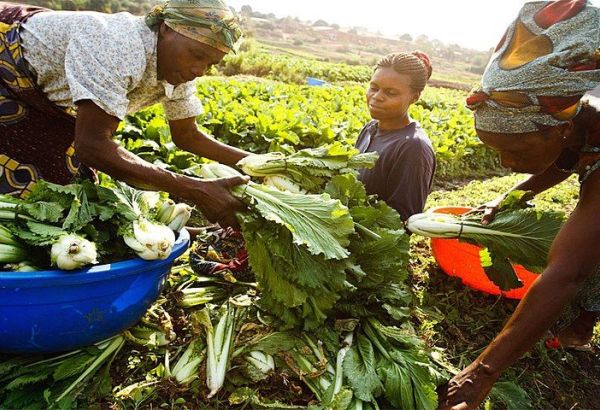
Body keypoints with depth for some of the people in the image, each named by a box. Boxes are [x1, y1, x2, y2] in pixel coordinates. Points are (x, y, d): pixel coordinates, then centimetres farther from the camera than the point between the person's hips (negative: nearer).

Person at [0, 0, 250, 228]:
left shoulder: (179, 69, -14)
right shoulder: (121, 47, -39)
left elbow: (187, 136, -2)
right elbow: (92, 146, -44)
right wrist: (196, 191, -47)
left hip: (44, 99, 7)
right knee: (20, 189, -10)